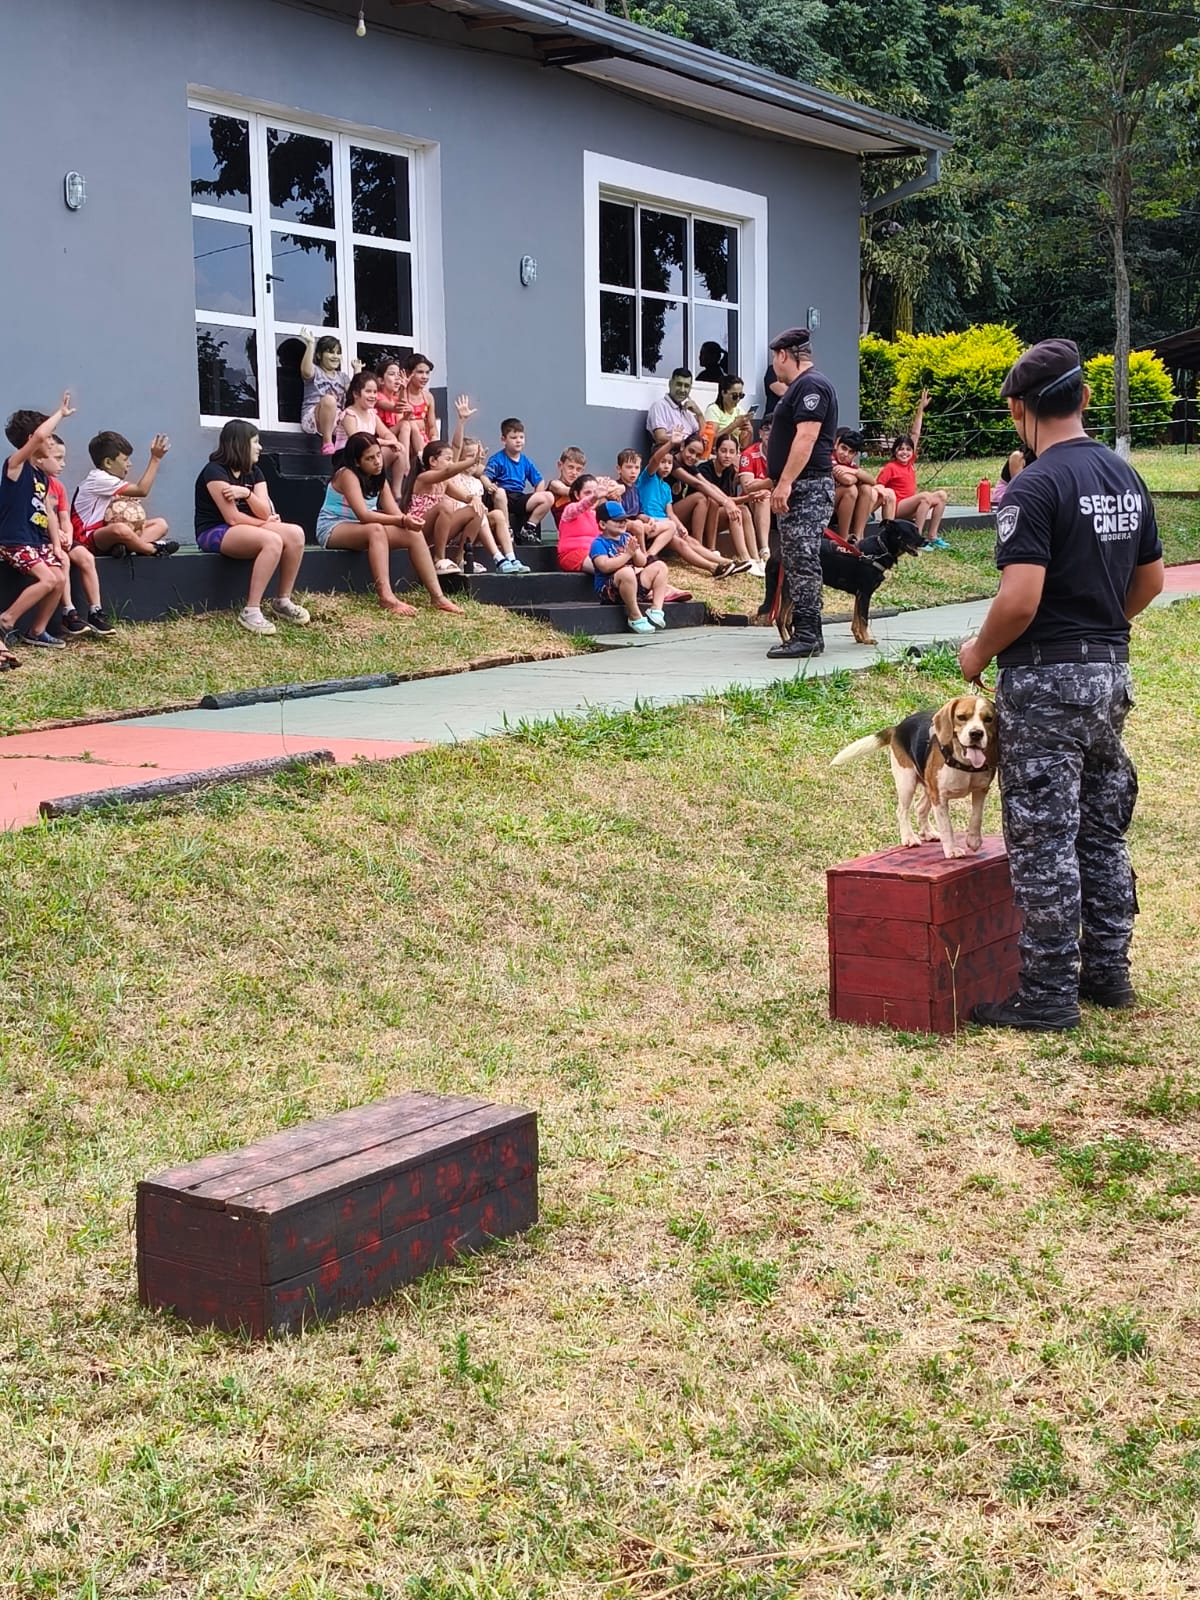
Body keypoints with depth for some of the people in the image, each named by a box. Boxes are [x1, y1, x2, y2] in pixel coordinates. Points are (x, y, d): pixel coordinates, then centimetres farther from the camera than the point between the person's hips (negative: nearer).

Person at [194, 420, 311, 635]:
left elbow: (265, 513, -2)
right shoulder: (215, 472, -12)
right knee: (272, 541, -33)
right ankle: (251, 611, -34)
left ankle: (282, 601, -8)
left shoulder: (254, 472, 12)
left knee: (295, 534, -17)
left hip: (248, 530, 8)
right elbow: (233, 518, -17)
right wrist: (263, 523, -3)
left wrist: (247, 493, -20)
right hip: (215, 533, -8)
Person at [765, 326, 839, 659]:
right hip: (795, 488, 11)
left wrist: (785, 482, -25)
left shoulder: (811, 385, -12)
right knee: (796, 562, 10)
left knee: (802, 561, -12)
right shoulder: (799, 386, 21)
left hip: (807, 487, -11)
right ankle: (805, 632, 13)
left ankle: (807, 636, -12)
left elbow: (806, 436, -21)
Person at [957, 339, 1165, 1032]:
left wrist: (978, 652, -7)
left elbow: (1020, 598, -23)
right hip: (1112, 671, 8)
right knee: (1104, 828, 16)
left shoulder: (1035, 488, -17)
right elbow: (1151, 579, 15)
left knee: (1045, 838, -2)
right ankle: (1108, 970, 24)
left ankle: (1050, 993, 3)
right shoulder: (1127, 477, 8)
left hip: (1047, 678, -8)